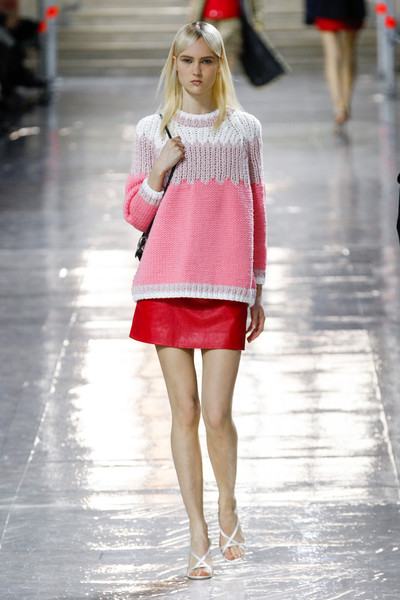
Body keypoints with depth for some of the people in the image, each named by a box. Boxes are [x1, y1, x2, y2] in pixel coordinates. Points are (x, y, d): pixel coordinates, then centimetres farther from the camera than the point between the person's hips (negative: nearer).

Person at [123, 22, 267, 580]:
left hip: (226, 288, -1)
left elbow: (256, 213, 12)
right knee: (184, 412, 1)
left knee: (218, 414, -6)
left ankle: (228, 508, 22)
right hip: (168, 283, 1)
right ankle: (198, 535, 10)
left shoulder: (244, 129, 9)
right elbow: (136, 214, 10)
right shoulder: (152, 131, 9)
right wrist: (159, 170, -8)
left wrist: (257, 292, 11)